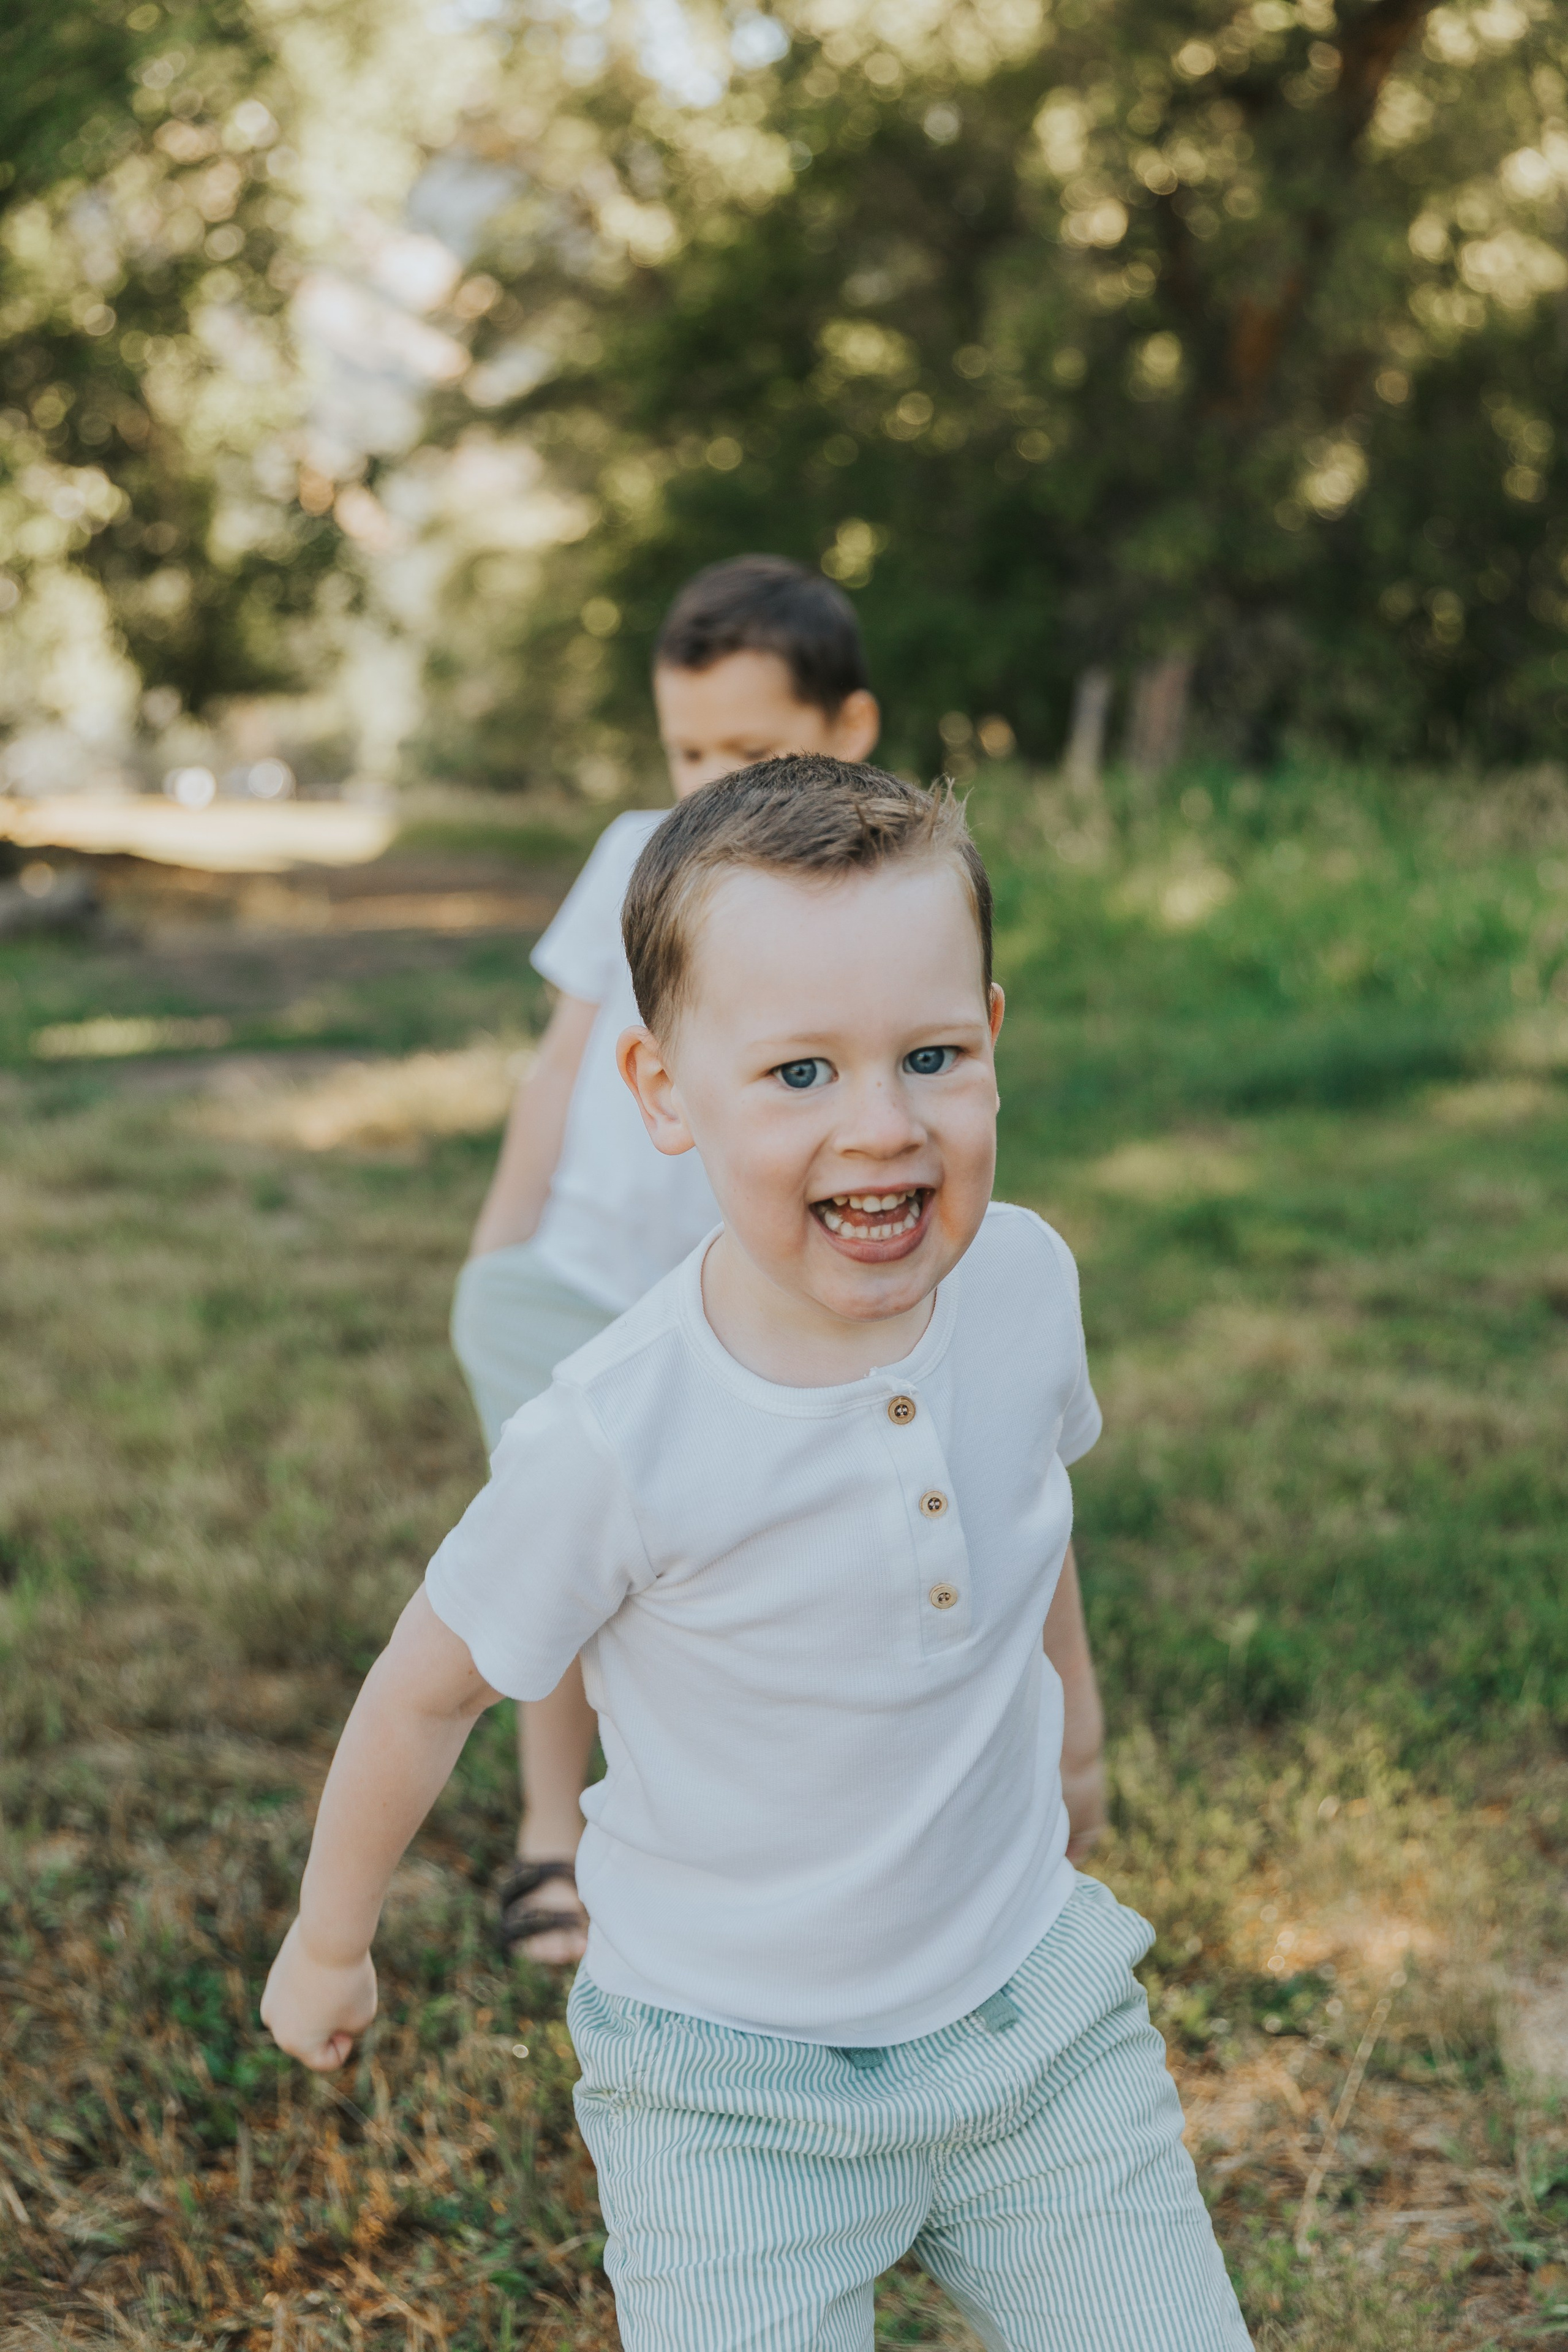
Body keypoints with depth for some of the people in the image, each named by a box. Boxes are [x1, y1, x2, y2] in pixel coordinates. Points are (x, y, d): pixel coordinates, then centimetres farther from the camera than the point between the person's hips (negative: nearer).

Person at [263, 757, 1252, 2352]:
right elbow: (428, 1692, -10)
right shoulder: (618, 1443, -27)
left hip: (1036, 2007, 4)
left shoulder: (1022, 1280, -13)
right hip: (736, 2086, -4)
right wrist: (328, 1948, 6)